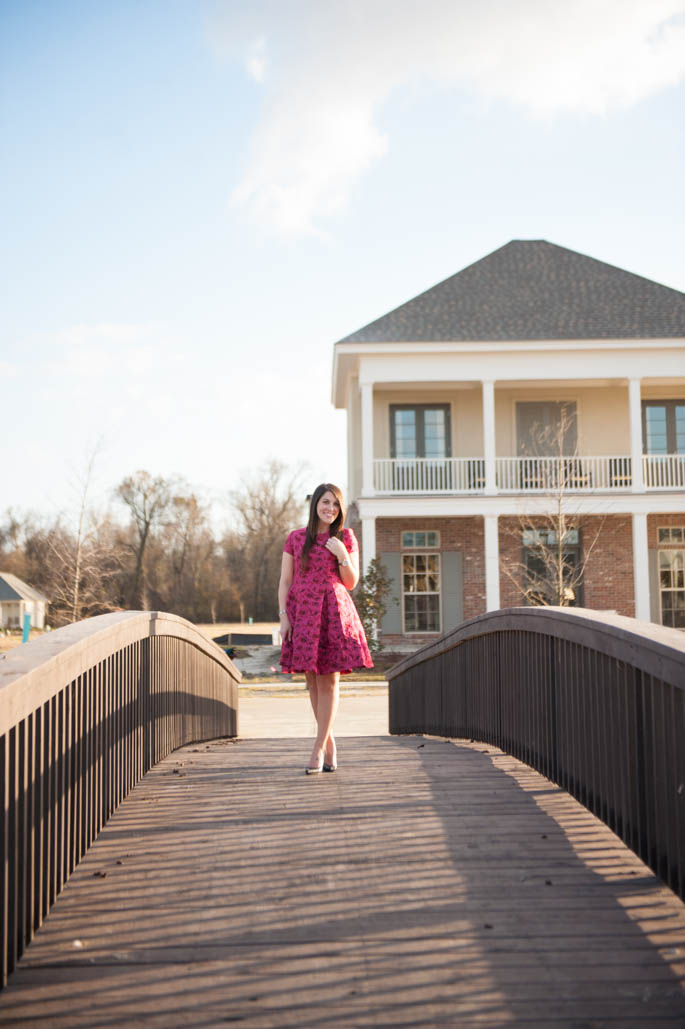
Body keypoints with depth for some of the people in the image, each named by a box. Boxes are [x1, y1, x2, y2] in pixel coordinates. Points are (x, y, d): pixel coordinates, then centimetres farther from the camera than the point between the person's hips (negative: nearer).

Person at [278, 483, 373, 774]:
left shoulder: (346, 537, 7)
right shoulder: (295, 538, 9)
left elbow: (351, 583, 6)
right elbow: (285, 581, 8)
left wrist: (342, 554, -9)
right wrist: (283, 616, -3)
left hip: (333, 612, -1)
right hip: (302, 613, 2)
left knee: (328, 681, -5)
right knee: (313, 680, 5)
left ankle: (318, 749, -1)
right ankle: (329, 741, 19)